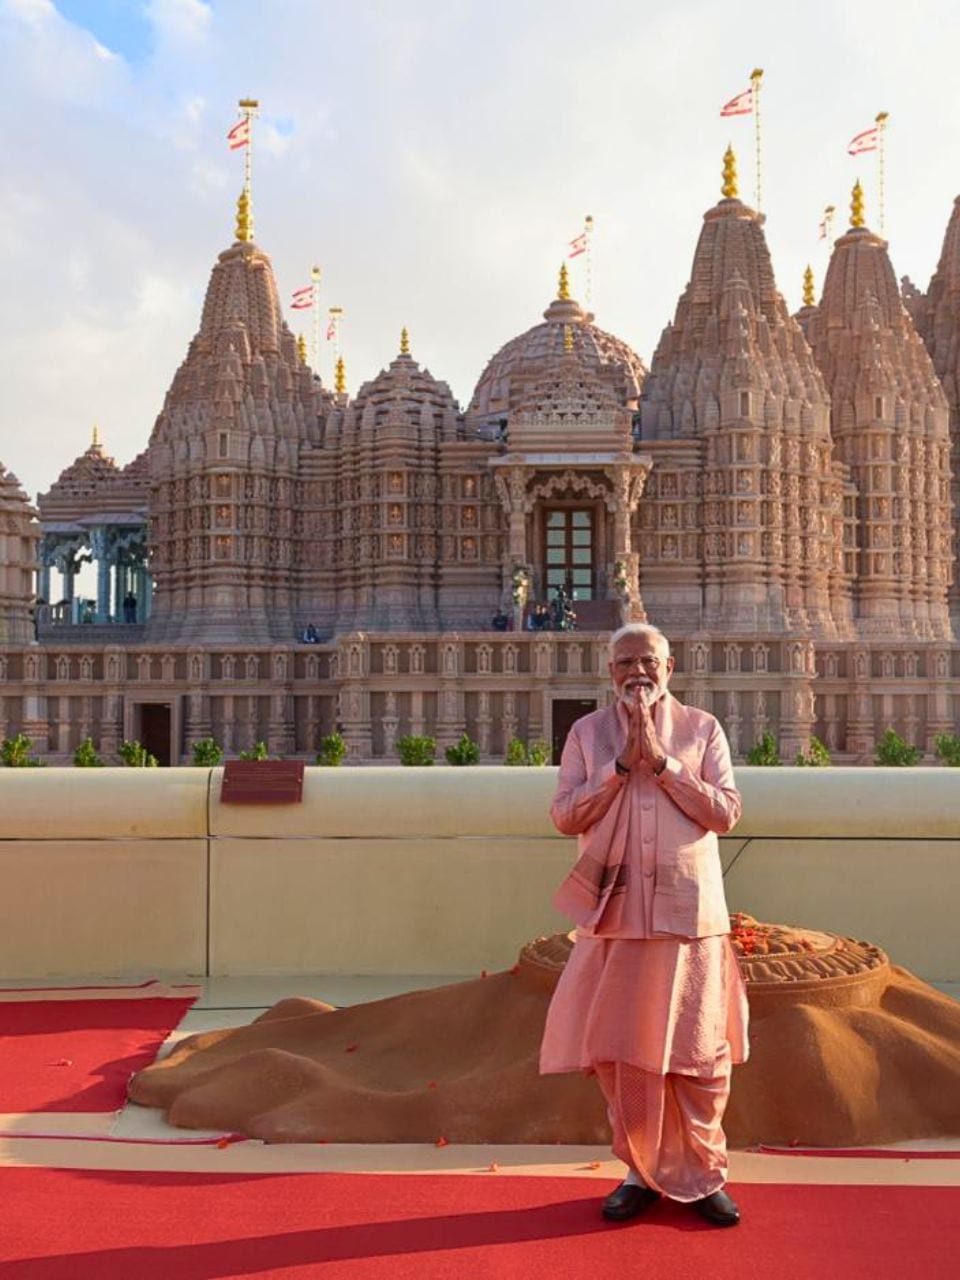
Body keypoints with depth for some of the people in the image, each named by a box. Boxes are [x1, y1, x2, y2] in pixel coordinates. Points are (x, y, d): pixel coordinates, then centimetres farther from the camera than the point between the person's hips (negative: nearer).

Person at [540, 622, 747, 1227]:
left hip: (689, 912, -1)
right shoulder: (588, 732, 7)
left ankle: (703, 1174, 22)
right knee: (621, 1052, 7)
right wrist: (622, 762, -12)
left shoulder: (702, 729, 4)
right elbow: (565, 815, -2)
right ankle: (644, 1171, 24)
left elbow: (725, 813, -5)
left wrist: (660, 761, -13)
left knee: (699, 1053, 5)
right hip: (616, 915, 1)